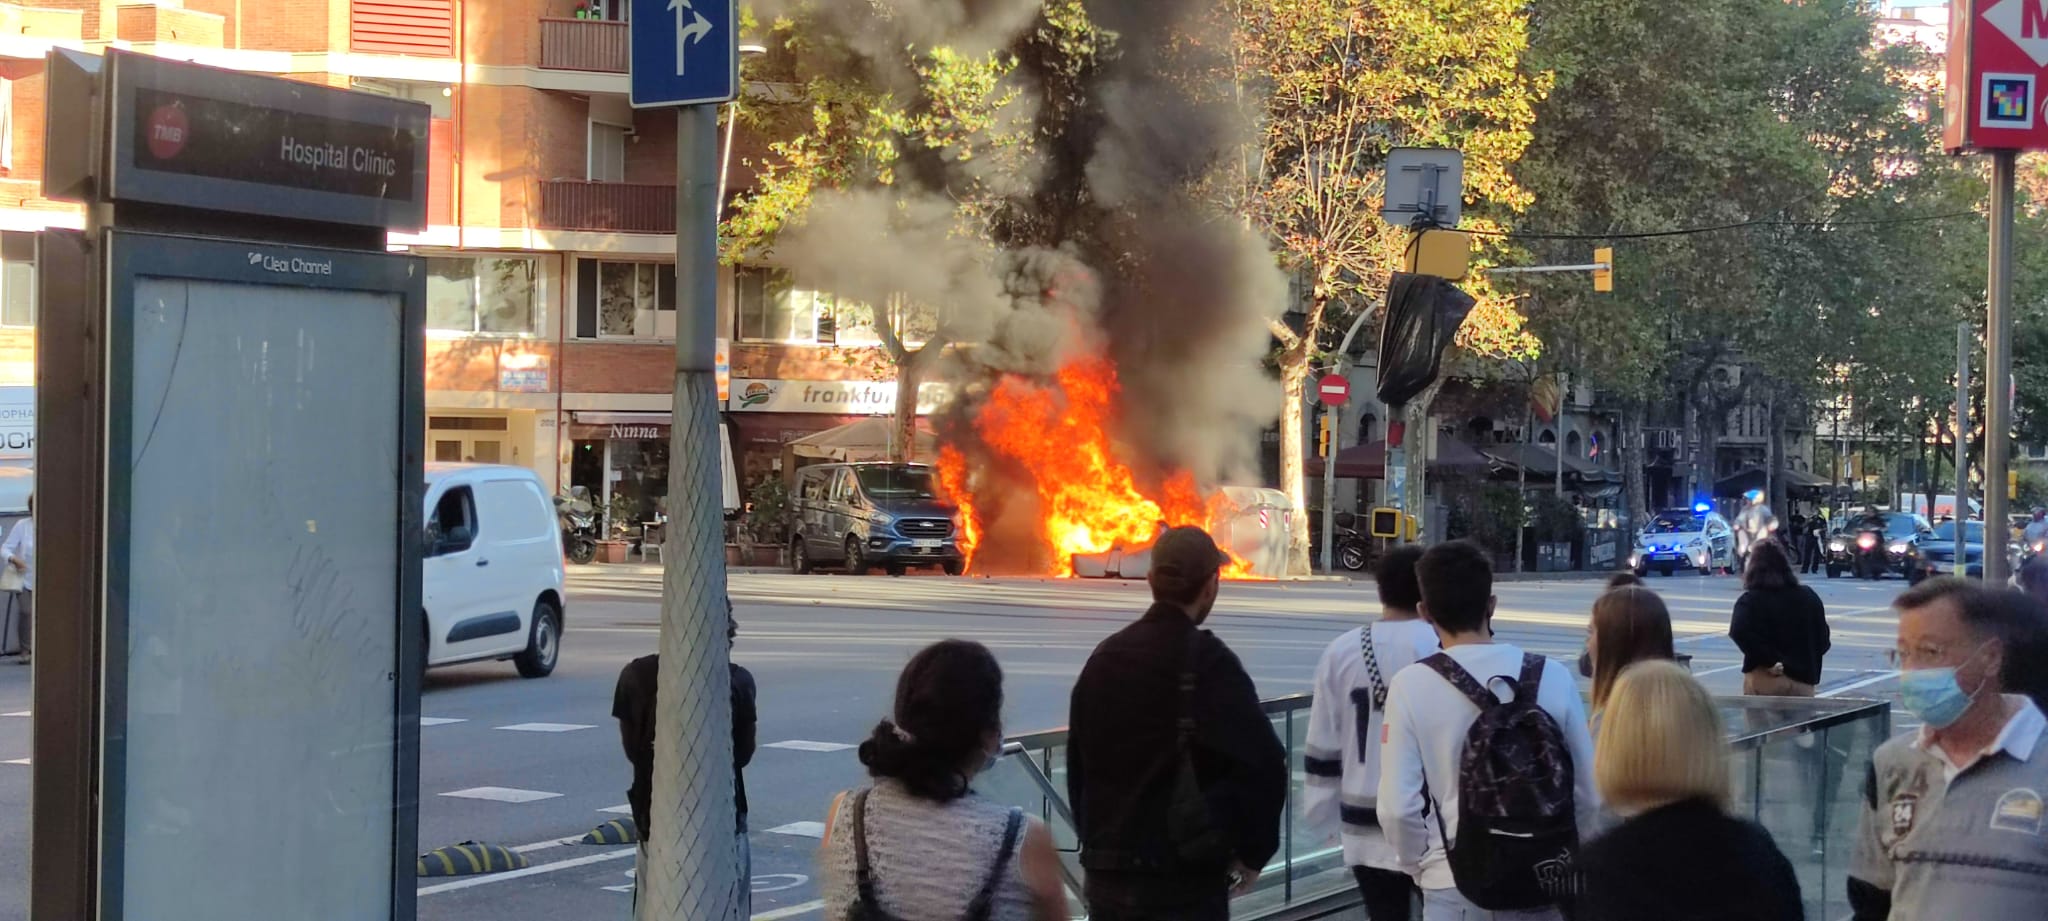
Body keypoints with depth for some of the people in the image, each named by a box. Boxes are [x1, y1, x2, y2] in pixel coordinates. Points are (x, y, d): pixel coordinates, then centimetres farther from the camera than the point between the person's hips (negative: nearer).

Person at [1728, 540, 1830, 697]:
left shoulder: (1750, 600, -4)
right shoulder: (1808, 597, 8)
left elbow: (1739, 632, -23)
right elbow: (1822, 642, 10)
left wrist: (1769, 661, -17)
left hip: (1764, 681, -3)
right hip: (1802, 680, 3)